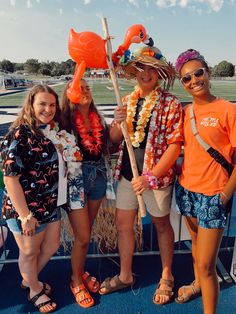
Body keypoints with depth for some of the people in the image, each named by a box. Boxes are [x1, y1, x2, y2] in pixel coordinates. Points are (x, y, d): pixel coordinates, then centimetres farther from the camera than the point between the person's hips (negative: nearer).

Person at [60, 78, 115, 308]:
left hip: (98, 177, 6)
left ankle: (81, 271, 43)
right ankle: (76, 281, 30)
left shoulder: (98, 118, 7)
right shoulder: (66, 120, -10)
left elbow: (109, 144, 13)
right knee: (82, 237, 3)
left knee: (86, 232, 20)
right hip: (75, 180, -5)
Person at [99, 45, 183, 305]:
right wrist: (118, 122, -15)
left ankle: (166, 276, 37)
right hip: (128, 173, 5)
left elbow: (174, 145, -15)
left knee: (161, 225, 13)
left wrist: (151, 177, -20)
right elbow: (114, 138, 7)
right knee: (123, 225, 13)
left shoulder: (171, 104, -11)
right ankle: (125, 275, 36)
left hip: (157, 175, -5)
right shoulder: (128, 101, 6)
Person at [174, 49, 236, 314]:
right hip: (186, 189, 6)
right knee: (196, 242, 27)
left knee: (206, 265, 0)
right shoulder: (185, 111, 3)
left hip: (212, 195, -5)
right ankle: (197, 283, 51)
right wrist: (181, 172, 0)